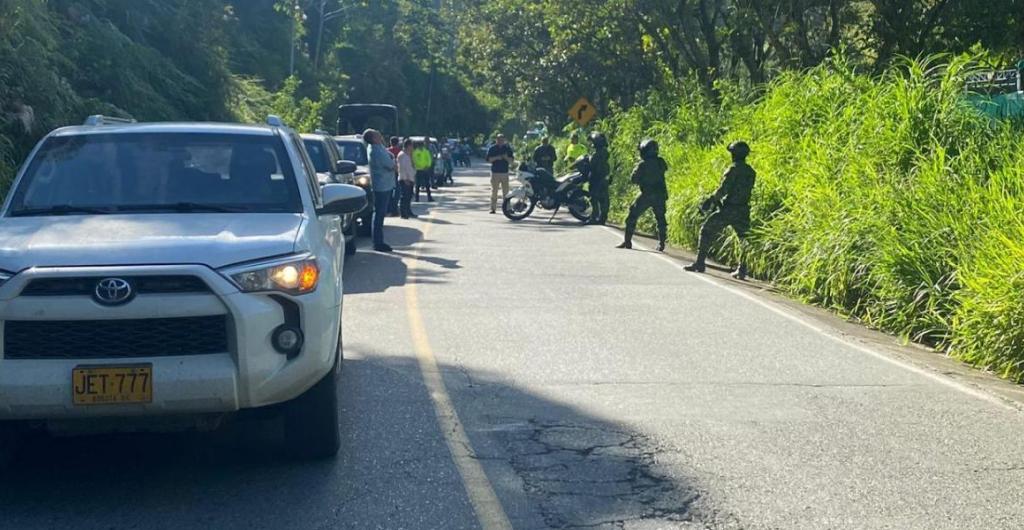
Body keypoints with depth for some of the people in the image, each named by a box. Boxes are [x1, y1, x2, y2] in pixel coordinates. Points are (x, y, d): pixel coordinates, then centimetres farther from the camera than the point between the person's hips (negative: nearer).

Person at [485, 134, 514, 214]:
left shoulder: (508, 148, 8)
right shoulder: (492, 148, 4)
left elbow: (511, 161, 6)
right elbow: (488, 159, -2)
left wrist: (506, 158, -14)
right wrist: (496, 158, -16)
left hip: (505, 172, 1)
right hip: (495, 172, -1)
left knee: (505, 192, 0)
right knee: (494, 191, 0)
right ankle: (493, 208, 4)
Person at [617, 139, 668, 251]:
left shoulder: (643, 165, -12)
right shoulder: (661, 162, 1)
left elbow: (633, 179, -8)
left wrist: (636, 168, 8)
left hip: (646, 195, -4)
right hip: (660, 195, 4)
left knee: (633, 216, 6)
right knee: (660, 219, 15)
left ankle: (628, 241, 3)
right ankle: (661, 244, 11)